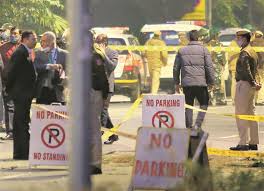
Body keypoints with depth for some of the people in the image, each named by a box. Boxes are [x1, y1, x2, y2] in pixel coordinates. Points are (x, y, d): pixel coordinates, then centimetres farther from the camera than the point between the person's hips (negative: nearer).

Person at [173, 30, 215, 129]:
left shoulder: (181, 51, 11)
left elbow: (176, 68, 12)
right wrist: (211, 82, 4)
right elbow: (209, 67, -3)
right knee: (204, 104, 9)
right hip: (200, 83, -3)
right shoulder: (204, 50, 0)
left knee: (189, 106, 10)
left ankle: (189, 127, 9)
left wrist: (177, 83, 19)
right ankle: (198, 124, -7)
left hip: (186, 83, 3)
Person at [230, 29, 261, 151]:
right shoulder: (253, 52, 16)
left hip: (243, 85, -10)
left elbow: (246, 71, -23)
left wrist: (253, 84, -17)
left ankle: (243, 143, -9)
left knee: (240, 114, -7)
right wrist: (255, 83, 8)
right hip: (251, 86, 10)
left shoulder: (244, 53, -15)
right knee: (251, 113, 11)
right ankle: (253, 143, 13)